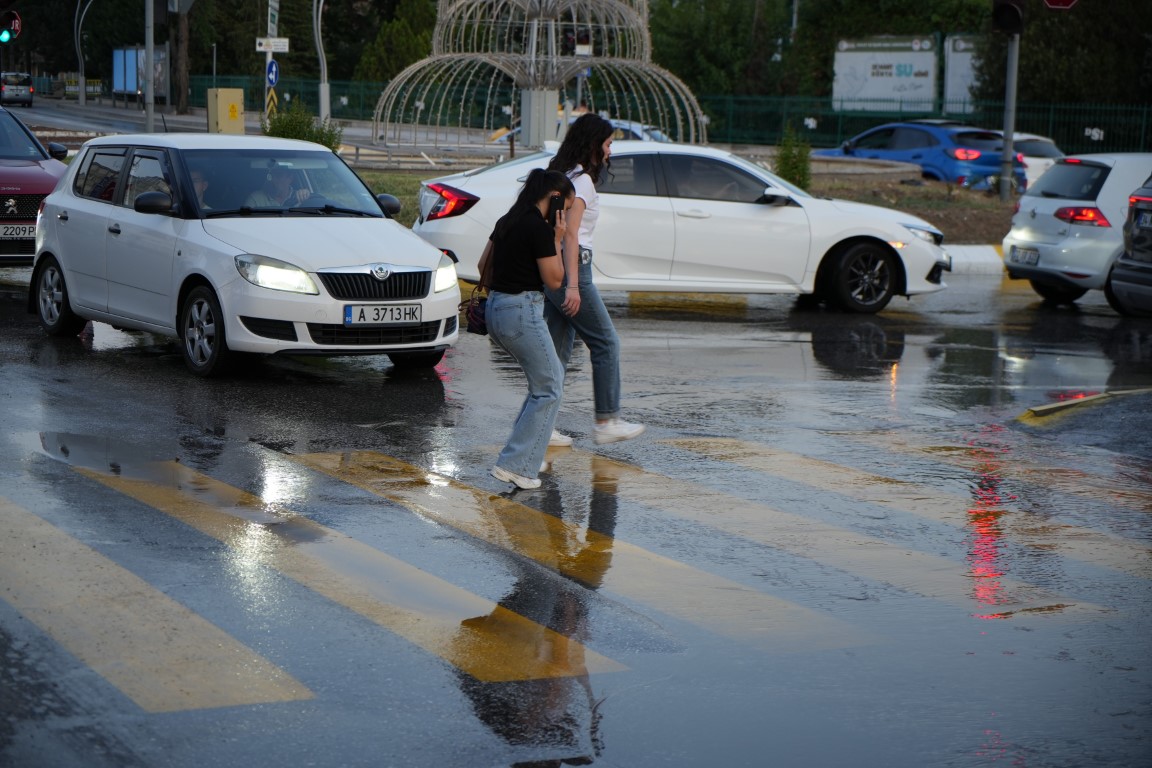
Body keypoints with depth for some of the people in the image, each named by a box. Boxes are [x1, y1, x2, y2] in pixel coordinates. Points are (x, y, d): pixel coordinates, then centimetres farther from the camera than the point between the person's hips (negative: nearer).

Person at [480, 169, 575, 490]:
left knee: (552, 375, 22)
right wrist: (557, 240, -5)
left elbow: (483, 264, 19)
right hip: (522, 310, -9)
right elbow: (554, 279, -11)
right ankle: (514, 465, -5)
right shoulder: (540, 229, -16)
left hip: (496, 309, 10)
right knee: (549, 389, 0)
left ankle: (528, 453, 22)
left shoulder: (508, 221, 11)